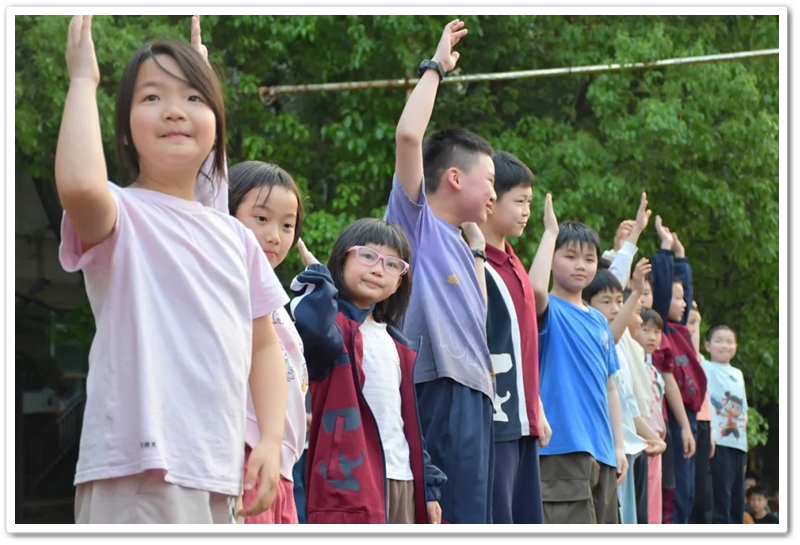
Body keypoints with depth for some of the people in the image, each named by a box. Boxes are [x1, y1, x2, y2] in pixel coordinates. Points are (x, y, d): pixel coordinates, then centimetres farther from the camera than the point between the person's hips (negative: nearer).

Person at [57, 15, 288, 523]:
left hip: (217, 479, 8)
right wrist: (83, 81, -14)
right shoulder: (122, 217, -3)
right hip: (138, 475, -7)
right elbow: (79, 186, -27)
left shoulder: (235, 237, 18)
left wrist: (271, 440, 7)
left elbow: (263, 345, 22)